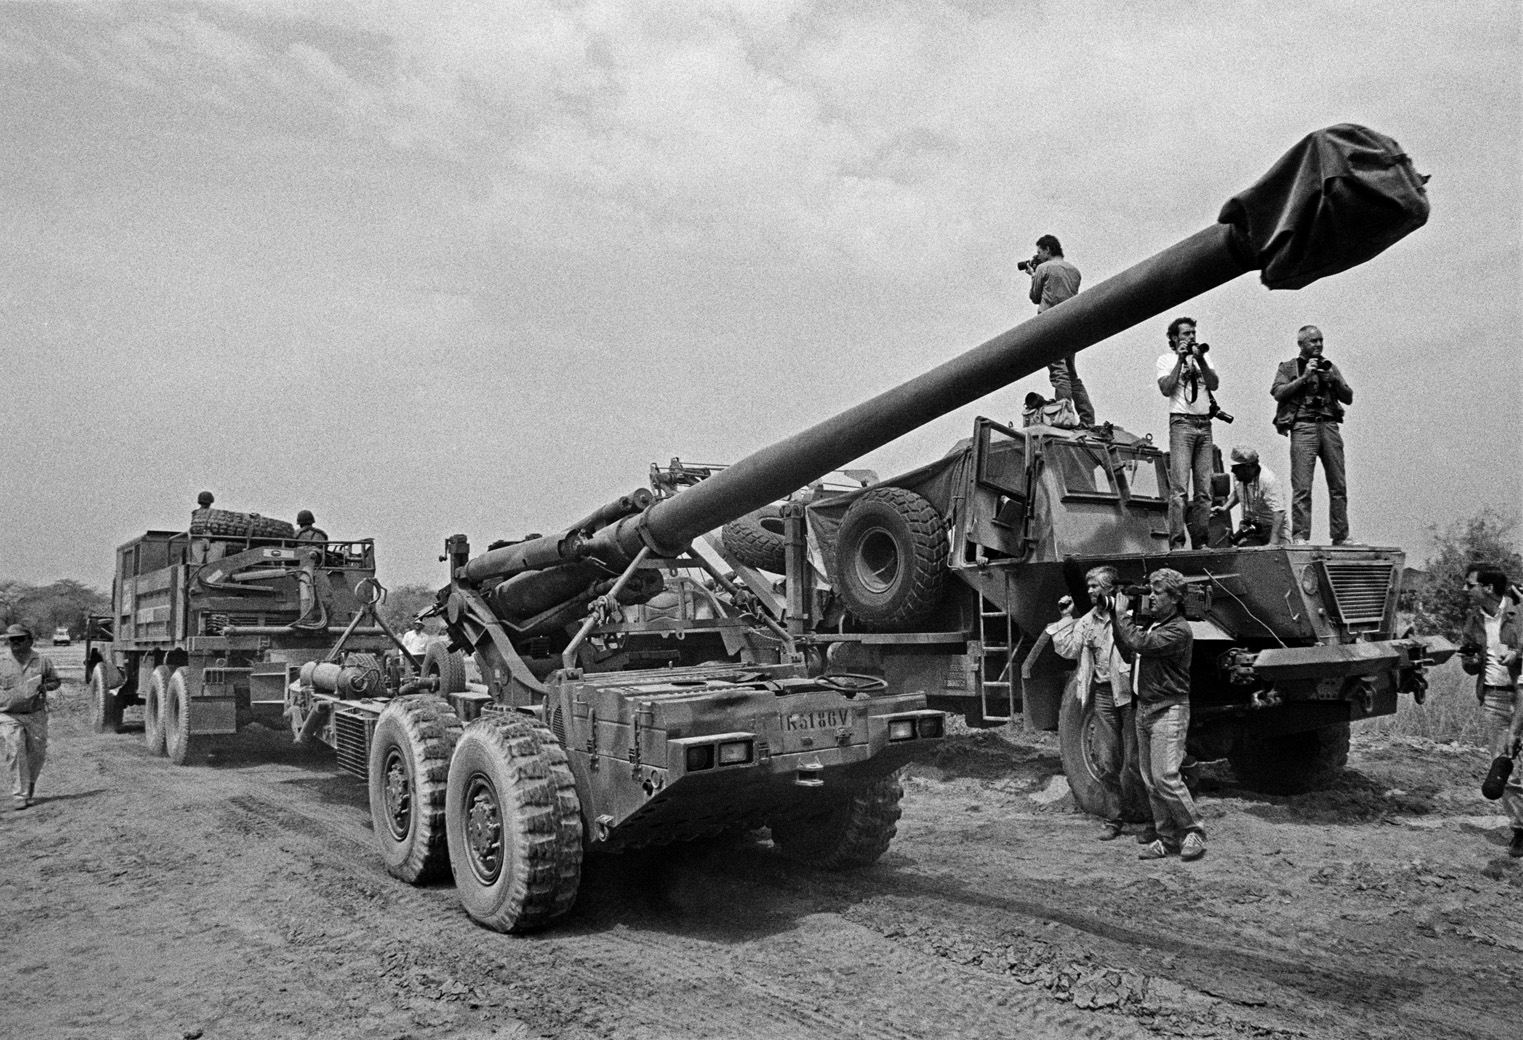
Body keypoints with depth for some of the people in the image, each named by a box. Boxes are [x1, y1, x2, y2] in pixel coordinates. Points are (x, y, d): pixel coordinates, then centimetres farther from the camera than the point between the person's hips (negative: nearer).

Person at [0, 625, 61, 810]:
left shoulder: (42, 661, 4)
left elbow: (56, 681, 12)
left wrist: (45, 686, -9)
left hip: (36, 715, 1)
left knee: (38, 753, 6)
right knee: (15, 754, -9)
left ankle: (30, 785, 33)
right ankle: (20, 795, -3)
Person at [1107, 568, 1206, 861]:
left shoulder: (1178, 630, -13)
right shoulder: (1151, 625, 16)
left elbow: (1139, 644, -24)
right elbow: (1127, 653, 13)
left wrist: (1122, 615, -12)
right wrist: (1116, 618, 7)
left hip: (1169, 710, -8)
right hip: (1144, 708, 8)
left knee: (1165, 776, -13)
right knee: (1150, 780, 8)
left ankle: (1194, 832, 3)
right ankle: (1167, 838, 15)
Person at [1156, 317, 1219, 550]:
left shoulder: (1203, 358, 20)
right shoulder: (1166, 359, 8)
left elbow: (1214, 385, 5)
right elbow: (1166, 389, -8)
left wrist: (1200, 359, -4)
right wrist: (1180, 359, -5)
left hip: (1204, 424, 5)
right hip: (1182, 423, -5)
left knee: (1204, 490, 1)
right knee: (1179, 488, -12)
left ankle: (1200, 540, 4)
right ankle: (1176, 542, -15)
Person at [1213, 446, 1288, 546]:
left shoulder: (1268, 480, -26)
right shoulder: (1238, 476, -5)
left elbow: (1278, 512, -29)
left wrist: (1273, 542, -34)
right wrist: (1225, 508, 2)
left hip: (1271, 526, -4)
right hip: (1249, 525, 5)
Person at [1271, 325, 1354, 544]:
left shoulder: (1329, 366, 23)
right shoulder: (1288, 367, 13)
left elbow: (1348, 398, 15)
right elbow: (1278, 392, -4)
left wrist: (1334, 379, -1)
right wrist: (1304, 376, -9)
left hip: (1330, 426, 4)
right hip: (1303, 426, -4)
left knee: (1339, 486, 0)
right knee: (1302, 487, -10)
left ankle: (1341, 536, 4)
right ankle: (1300, 536, -10)